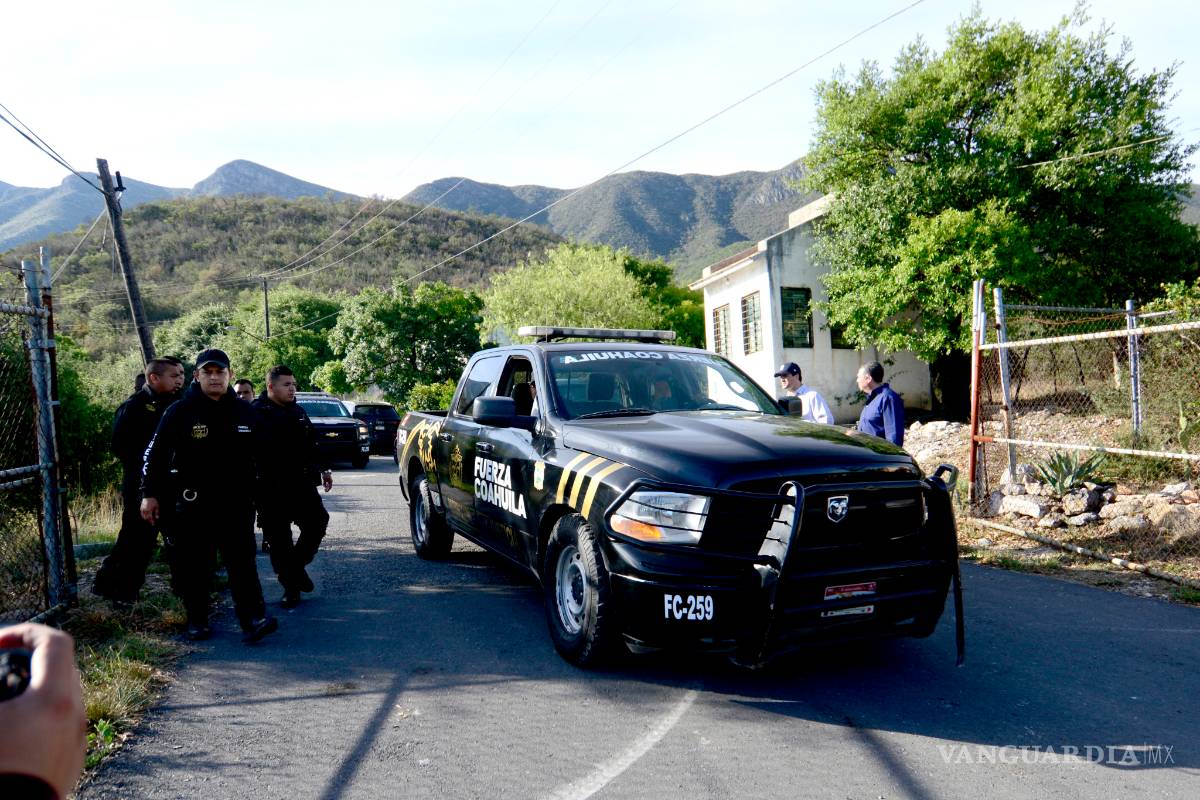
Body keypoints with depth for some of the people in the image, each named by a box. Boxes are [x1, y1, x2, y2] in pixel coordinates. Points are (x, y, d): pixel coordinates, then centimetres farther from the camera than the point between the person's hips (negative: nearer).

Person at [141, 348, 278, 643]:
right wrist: (150, 494, -3)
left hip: (236, 502, 2)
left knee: (242, 560, -5)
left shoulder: (245, 412, 8)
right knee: (195, 564, 6)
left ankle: (253, 619, -9)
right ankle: (197, 621, 19)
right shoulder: (180, 411, -2)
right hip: (193, 504, -1)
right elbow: (155, 454, 0)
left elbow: (261, 456, 16)